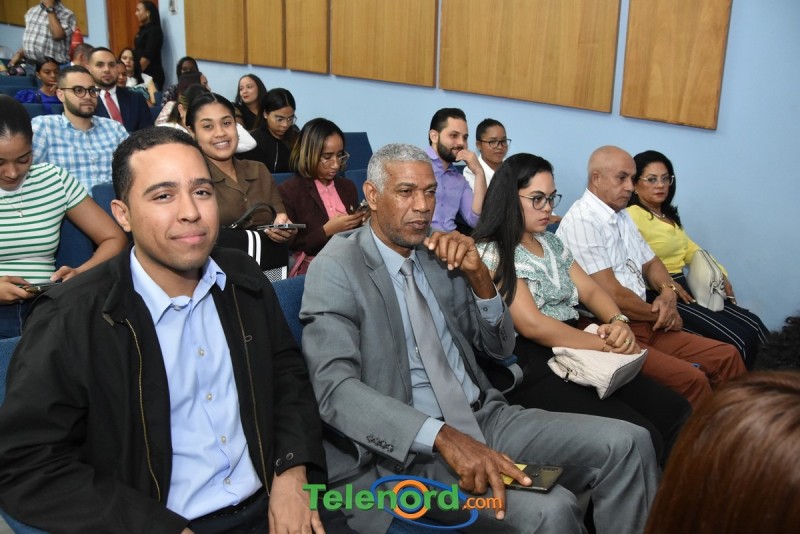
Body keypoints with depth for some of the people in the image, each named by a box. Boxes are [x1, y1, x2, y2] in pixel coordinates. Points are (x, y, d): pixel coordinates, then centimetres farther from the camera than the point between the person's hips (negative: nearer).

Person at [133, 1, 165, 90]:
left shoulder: (154, 31, -10)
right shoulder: (143, 30, 16)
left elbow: (147, 56, -16)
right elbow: (139, 53, 17)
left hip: (152, 75, -8)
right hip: (143, 75, 8)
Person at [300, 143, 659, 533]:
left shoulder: (441, 254, 9)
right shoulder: (335, 269, -9)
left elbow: (500, 347, 14)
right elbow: (336, 389, -21)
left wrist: (477, 274, -5)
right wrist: (444, 436, -32)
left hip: (484, 417, 6)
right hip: (410, 450, -6)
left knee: (627, 443, -10)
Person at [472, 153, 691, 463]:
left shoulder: (551, 242, 19)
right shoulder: (492, 253, -7)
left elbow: (590, 290, 16)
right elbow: (532, 325, -14)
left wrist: (618, 322, -7)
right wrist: (607, 344, -12)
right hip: (531, 369, -8)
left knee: (678, 412, -9)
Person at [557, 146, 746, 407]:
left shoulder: (622, 216, 17)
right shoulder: (582, 220, -15)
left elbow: (650, 262, 24)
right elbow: (612, 294, -18)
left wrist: (668, 293, 1)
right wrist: (660, 314, -3)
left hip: (643, 323, 9)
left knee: (727, 356, 2)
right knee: (692, 379, -24)